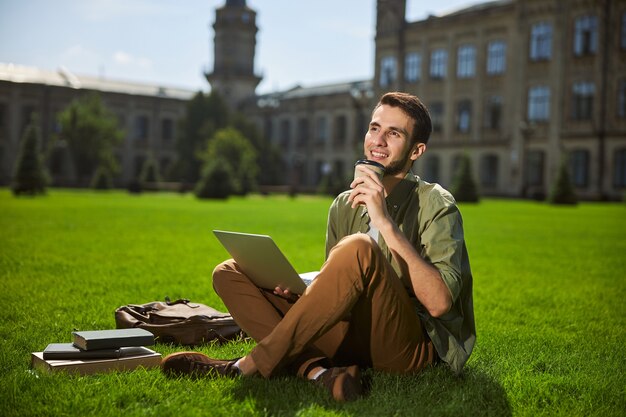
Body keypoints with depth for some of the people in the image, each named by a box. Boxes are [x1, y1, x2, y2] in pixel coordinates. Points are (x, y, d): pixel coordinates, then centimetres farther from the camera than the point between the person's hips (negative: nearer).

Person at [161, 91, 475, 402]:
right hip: (354, 338, 6)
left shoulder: (435, 204, -5)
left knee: (358, 249, -34)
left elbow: (438, 303, -19)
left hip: (415, 346, -6)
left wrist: (385, 222, -22)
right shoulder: (344, 206, 12)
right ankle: (317, 371, -25)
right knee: (228, 274, -2)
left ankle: (250, 366, -22)